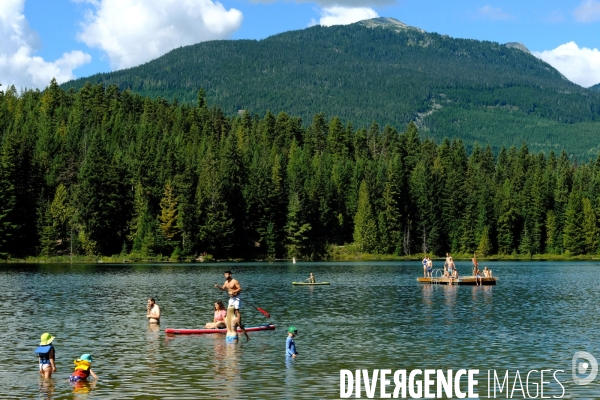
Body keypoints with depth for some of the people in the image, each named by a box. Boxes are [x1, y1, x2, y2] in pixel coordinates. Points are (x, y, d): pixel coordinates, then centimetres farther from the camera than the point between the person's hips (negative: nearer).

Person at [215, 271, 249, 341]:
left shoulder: (235, 281, -17)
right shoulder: (226, 282, 8)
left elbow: (240, 289, -20)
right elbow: (223, 288, 21)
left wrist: (233, 292, -26)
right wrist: (218, 287, 3)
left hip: (237, 297, -9)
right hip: (231, 298, 9)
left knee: (237, 310, -17)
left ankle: (240, 324, -19)